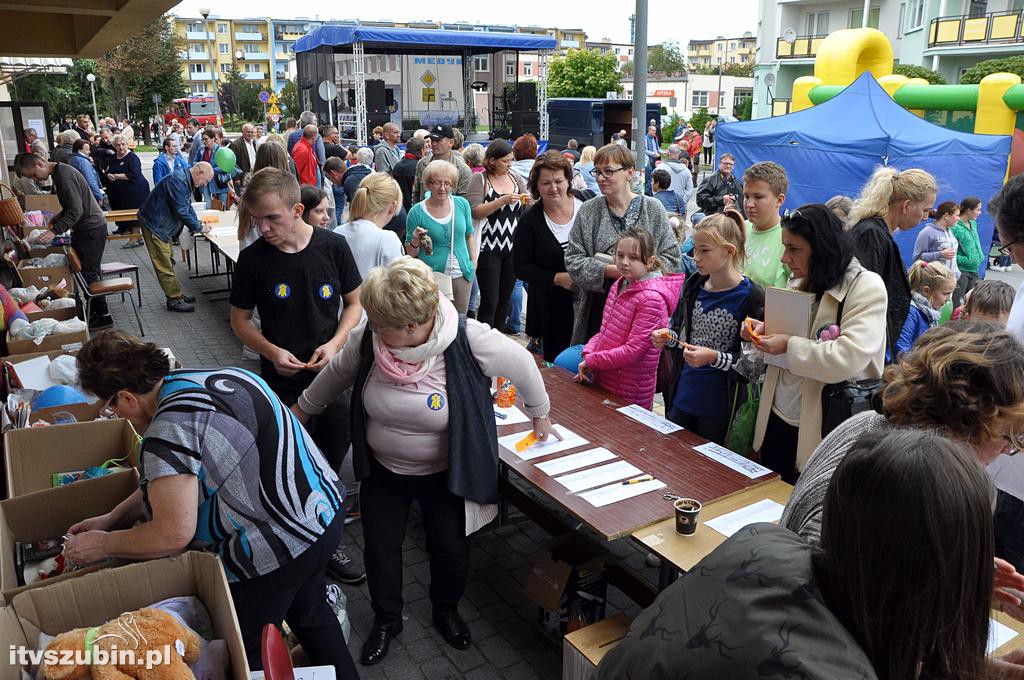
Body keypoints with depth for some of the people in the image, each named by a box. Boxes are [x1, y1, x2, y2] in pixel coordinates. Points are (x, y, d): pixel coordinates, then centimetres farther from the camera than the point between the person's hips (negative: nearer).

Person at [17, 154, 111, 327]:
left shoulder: (64, 175, -20)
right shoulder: (59, 173, 11)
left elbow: (76, 210, -25)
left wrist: (55, 230, -28)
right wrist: (57, 218, 12)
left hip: (92, 230, -10)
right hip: (85, 228, 10)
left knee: (89, 273, -6)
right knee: (83, 271, 13)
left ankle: (103, 315, 3)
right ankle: (93, 310, 20)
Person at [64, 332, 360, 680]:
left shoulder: (170, 429, -22)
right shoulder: (214, 375, 6)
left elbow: (173, 534, -21)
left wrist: (101, 545, -4)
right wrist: (112, 518, 17)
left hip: (276, 552, -9)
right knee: (311, 614, 31)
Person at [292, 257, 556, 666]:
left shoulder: (469, 341, -31)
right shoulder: (369, 338, -21)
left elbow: (521, 365, -12)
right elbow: (337, 374, 1)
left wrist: (539, 414, 4)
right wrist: (301, 410, 14)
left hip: (445, 475, -2)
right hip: (382, 470, 3)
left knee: (451, 551, 16)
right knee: (380, 548, 15)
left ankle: (446, 612, 49)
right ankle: (386, 620, 45)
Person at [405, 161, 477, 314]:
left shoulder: (462, 204, 0)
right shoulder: (417, 212, -8)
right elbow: (410, 253, -1)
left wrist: (474, 261, 8)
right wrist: (415, 242, -21)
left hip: (462, 274, 3)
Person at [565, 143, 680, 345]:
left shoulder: (653, 209, 2)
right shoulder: (588, 211, 4)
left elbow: (671, 258, 0)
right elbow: (573, 260, -1)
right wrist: (608, 270, -15)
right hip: (598, 308, 1)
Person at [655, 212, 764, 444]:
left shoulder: (750, 297, -15)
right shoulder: (693, 285, 2)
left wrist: (715, 358, -24)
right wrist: (666, 336, -4)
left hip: (719, 406, -5)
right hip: (682, 397, 5)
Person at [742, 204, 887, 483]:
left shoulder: (867, 287, -14)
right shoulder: (799, 283, 9)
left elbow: (850, 358, -26)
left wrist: (789, 345, -21)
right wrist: (764, 330, 0)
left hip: (820, 432, -7)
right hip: (776, 418, 7)